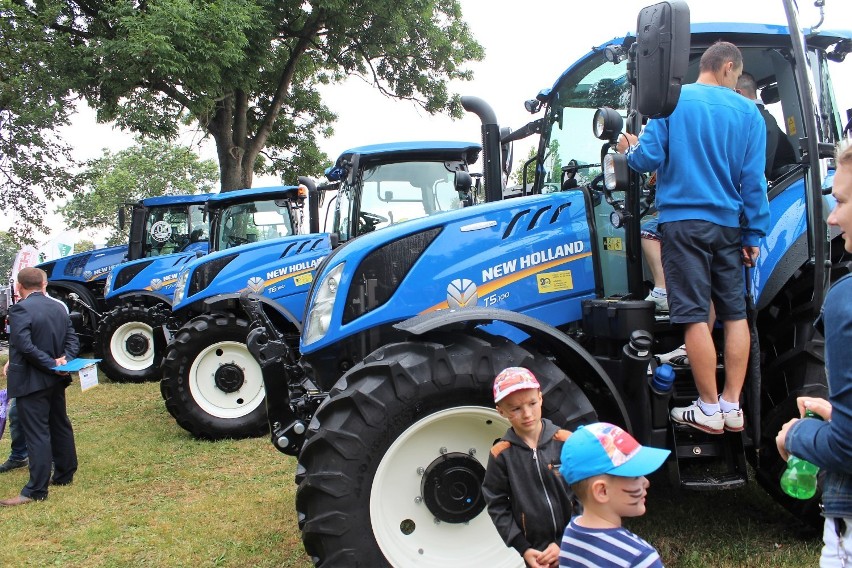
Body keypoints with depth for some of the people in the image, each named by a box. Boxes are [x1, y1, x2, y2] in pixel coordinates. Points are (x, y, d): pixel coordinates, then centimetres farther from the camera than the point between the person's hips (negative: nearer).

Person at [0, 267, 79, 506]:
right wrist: (64, 359, -8)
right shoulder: (58, 308, 8)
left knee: (37, 434, -6)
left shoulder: (20, 309, -16)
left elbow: (24, 345, -24)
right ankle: (64, 475, 29)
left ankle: (36, 490, -2)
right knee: (60, 426, 17)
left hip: (31, 381, -8)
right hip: (55, 380, 8)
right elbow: (72, 339, 7)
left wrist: (51, 364, -18)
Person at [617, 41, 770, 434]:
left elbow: (649, 158, -6)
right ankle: (732, 406, 13)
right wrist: (754, 234, 9)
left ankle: (709, 410, 4)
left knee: (694, 316, -1)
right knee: (734, 314, 10)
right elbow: (754, 179, 4)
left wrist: (631, 151, 16)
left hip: (683, 221, -3)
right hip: (728, 225, 3)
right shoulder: (747, 111, 5)